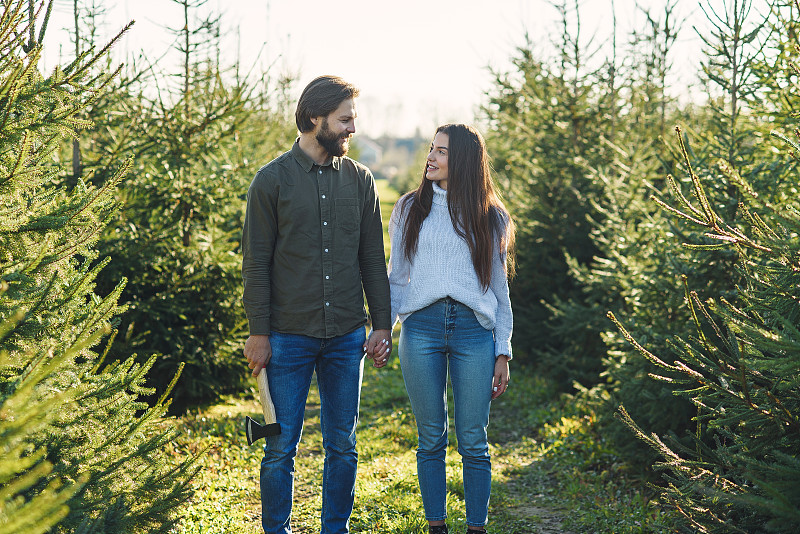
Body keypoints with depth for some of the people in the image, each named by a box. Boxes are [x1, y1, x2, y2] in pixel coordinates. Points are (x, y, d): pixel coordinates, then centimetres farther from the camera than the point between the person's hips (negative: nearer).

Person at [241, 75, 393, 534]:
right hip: (289, 338, -3)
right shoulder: (273, 179, -2)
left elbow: (373, 259, 11)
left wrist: (383, 325, 6)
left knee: (343, 445, 10)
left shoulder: (359, 179, 8)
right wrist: (258, 332, -7)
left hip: (346, 339, 3)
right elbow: (256, 263, -3)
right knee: (282, 448, 2)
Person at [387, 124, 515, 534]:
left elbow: (499, 288, 11)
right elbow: (397, 277, 15)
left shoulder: (491, 218, 11)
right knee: (431, 439, 5)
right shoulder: (410, 209, 13)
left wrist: (503, 353, 6)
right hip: (421, 328, 1)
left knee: (473, 443, 0)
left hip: (473, 331, -1)